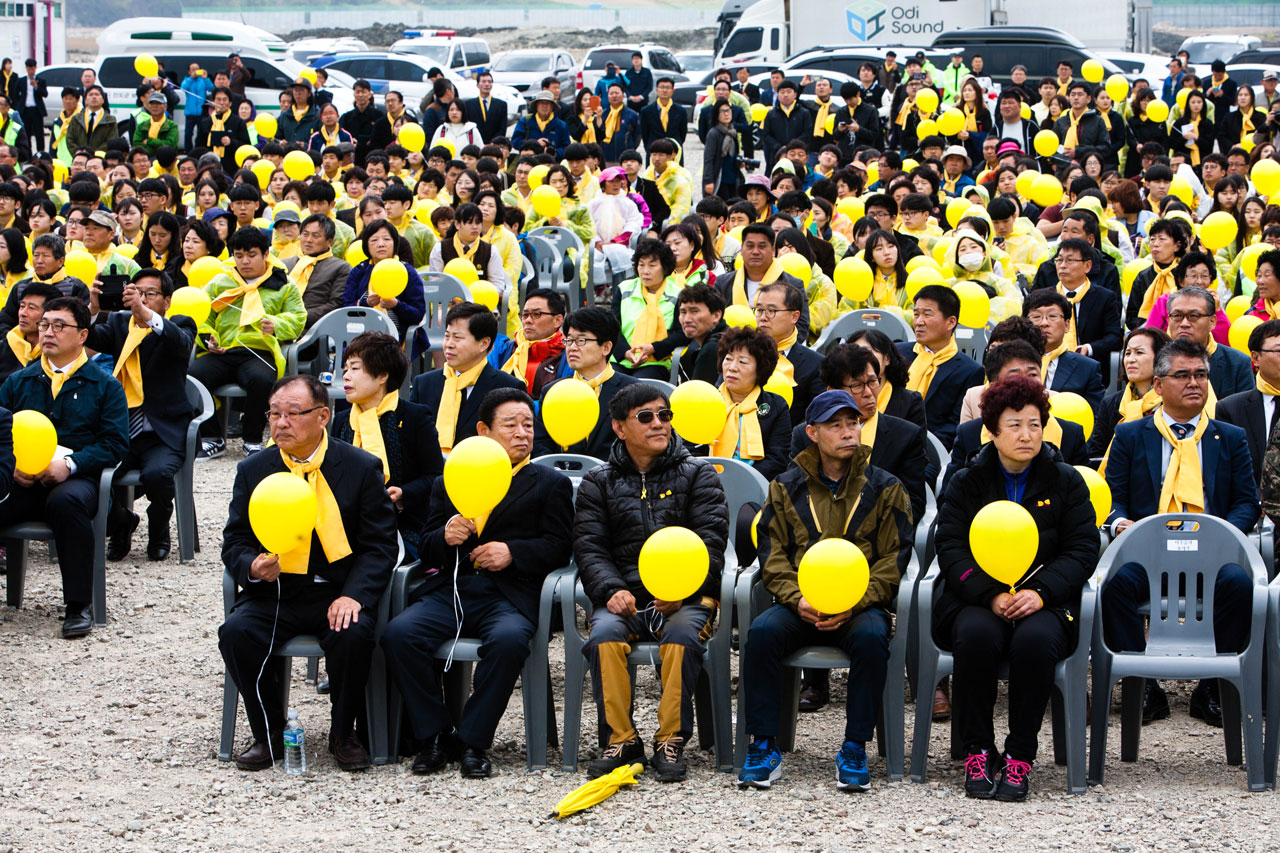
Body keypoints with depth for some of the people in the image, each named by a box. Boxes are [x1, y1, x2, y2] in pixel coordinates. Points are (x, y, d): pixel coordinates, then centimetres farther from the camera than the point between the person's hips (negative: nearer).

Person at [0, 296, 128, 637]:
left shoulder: (104, 385, 11)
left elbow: (115, 442, 1)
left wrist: (69, 464, -14)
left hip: (75, 479, -3)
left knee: (66, 502, -40)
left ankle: (78, 605, -31)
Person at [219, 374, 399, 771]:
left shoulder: (362, 467, 1)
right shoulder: (252, 471, 8)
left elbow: (380, 545, -2)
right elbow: (234, 544, 9)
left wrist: (353, 595, -19)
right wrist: (253, 567, -16)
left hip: (338, 592, -2)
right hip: (274, 592, 2)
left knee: (353, 634, -33)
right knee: (236, 631, -27)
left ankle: (343, 735, -7)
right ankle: (269, 735, -6)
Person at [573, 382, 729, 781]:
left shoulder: (697, 475, 12)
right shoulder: (598, 483, 16)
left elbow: (711, 541, 0)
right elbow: (589, 547, 6)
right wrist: (612, 590, -15)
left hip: (686, 595, -1)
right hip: (624, 595, 1)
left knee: (683, 632, -34)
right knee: (604, 633, -31)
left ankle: (671, 740, -25)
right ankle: (621, 740, -21)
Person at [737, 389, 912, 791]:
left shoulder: (884, 488, 8)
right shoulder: (786, 487, 12)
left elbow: (894, 559, 3)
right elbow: (772, 554, 7)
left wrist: (854, 603, -13)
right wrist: (796, 598, -12)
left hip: (862, 604, -1)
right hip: (799, 604, 1)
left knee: (871, 637, -35)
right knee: (763, 631, -30)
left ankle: (855, 749, -25)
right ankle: (763, 746, -22)